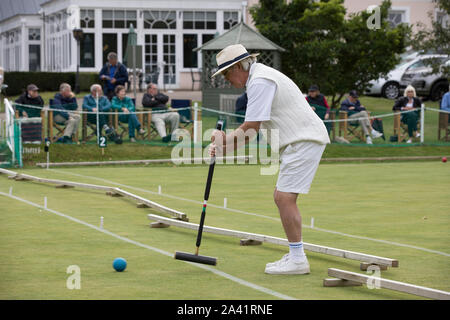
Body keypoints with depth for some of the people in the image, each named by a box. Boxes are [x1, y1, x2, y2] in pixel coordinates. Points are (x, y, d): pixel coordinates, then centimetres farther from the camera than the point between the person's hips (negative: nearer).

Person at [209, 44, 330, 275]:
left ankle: (297, 260, -9)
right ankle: (295, 255, 18)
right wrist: (225, 147, 9)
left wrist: (224, 140, -2)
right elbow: (251, 129, 19)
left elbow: (250, 129, -17)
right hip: (301, 141, 11)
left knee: (285, 198, -12)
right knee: (281, 197, 13)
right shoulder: (260, 78, 19)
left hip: (304, 141, -11)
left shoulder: (260, 82, -15)